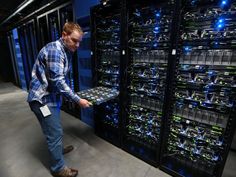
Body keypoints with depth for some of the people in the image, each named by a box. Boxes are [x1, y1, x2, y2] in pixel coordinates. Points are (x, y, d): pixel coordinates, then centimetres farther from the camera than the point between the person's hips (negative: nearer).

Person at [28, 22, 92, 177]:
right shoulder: (54, 50, -23)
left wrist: (73, 95, 9)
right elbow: (57, 81, -29)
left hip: (52, 96, 9)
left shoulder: (67, 51, 8)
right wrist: (78, 100, -25)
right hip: (42, 98, -9)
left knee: (55, 129, 25)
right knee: (55, 132, 2)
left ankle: (57, 149, 49)